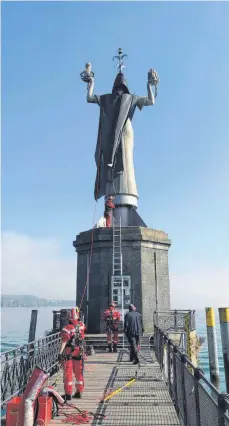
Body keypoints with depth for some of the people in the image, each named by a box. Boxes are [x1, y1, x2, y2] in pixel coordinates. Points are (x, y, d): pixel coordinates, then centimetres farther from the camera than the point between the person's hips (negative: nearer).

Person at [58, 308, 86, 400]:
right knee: (79, 373, 16)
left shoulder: (67, 329, -20)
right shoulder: (81, 325, -4)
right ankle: (79, 392, 25)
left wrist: (60, 353, -29)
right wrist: (77, 311, 24)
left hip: (68, 353, -5)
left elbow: (64, 342, -27)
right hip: (79, 352, 5)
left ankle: (68, 394, 10)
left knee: (68, 373, 6)